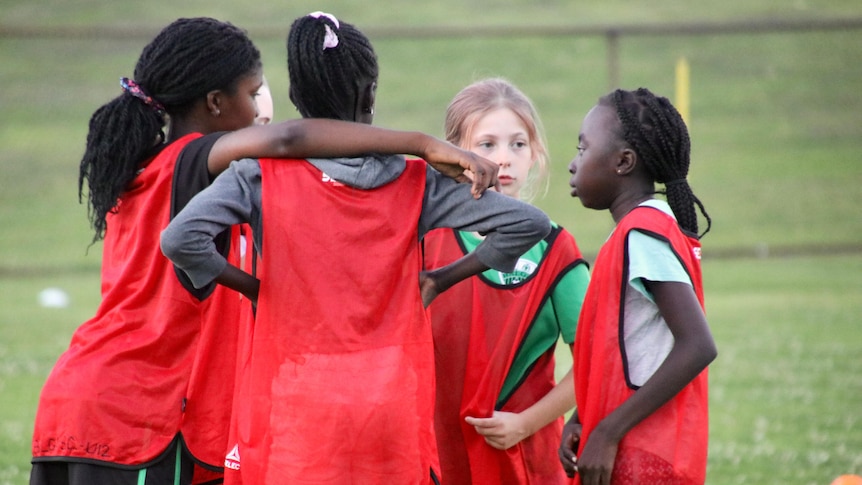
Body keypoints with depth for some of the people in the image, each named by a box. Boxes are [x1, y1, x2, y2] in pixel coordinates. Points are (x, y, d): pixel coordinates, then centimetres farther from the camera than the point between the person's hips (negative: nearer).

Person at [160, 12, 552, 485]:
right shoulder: (415, 183, 1)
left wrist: (249, 285, -1)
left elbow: (180, 238, -16)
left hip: (299, 407, -2)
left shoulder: (261, 176, -3)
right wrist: (442, 279, 7)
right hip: (393, 406, 2)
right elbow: (527, 223, -2)